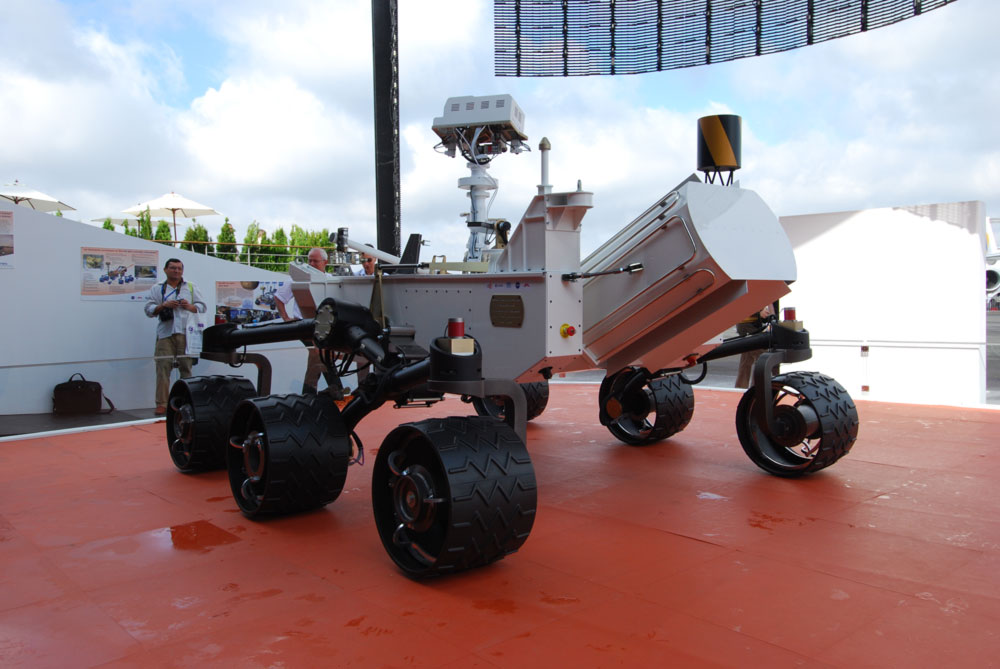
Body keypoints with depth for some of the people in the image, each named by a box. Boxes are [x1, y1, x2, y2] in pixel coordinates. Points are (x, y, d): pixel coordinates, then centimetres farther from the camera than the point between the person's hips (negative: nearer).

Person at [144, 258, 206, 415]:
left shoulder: (191, 287, 16)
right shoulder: (157, 289, 13)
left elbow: (202, 306, 13)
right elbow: (148, 310, 8)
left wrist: (190, 306, -7)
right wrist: (163, 305, -8)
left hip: (185, 334, 1)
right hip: (165, 334, -1)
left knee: (186, 368, 2)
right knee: (163, 368, -7)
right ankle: (162, 404, -4)